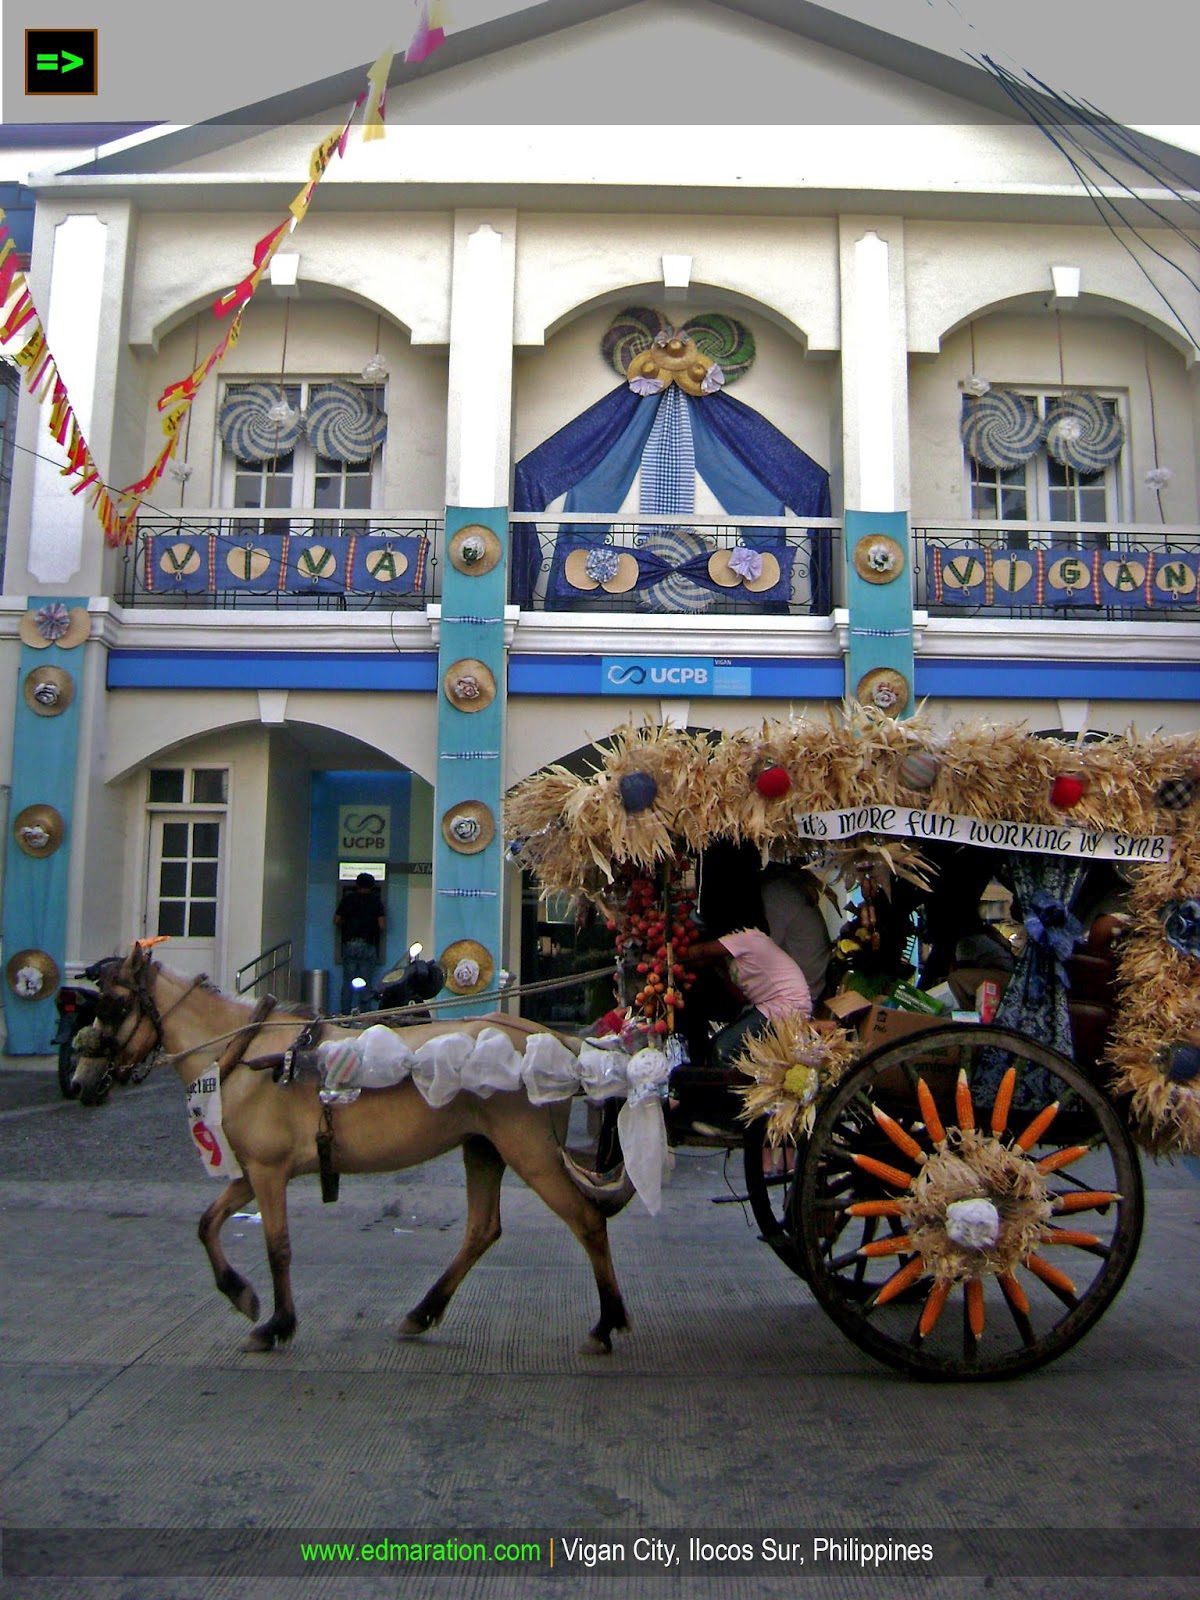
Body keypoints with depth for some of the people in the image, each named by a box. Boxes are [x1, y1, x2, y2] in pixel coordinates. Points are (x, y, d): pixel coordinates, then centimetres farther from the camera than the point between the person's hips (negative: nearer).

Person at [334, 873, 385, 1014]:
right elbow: (382, 925, -6)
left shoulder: (347, 899, 6)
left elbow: (337, 921, 6)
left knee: (348, 981, 7)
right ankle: (357, 1007, -11)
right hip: (368, 945, -2)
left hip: (349, 944, 2)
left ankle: (345, 1013, 5)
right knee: (364, 980, 3)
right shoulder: (376, 901, 0)